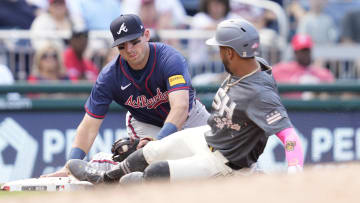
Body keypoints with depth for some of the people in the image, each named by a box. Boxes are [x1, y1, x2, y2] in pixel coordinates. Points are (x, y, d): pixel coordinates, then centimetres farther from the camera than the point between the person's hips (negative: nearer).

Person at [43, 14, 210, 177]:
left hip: (190, 116, 1)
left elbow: (180, 107, -49)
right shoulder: (109, 76, -26)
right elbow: (90, 125, -25)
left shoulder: (170, 58, -34)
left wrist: (158, 141, -66)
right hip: (145, 124, -1)